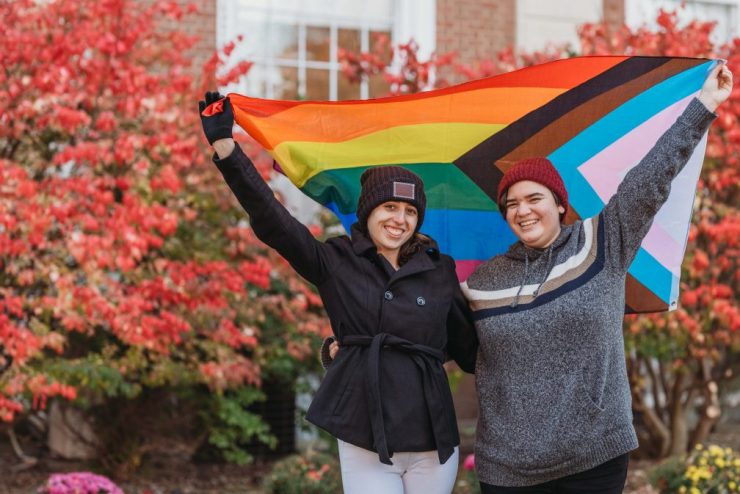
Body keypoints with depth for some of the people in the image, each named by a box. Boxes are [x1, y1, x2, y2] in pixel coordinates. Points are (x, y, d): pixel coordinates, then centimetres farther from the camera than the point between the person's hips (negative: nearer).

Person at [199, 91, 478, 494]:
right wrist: (226, 148, -13)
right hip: (364, 443, -2)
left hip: (431, 445, 2)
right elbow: (272, 220, -6)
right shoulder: (337, 263, 4)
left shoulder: (439, 272, 8)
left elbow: (468, 349, 15)